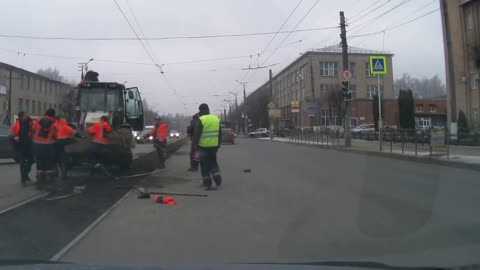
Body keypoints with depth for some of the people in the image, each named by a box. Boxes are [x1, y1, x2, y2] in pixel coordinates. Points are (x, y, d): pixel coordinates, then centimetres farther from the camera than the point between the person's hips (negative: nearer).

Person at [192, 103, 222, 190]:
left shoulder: (201, 120, -11)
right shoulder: (216, 118, 8)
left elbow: (196, 134, -13)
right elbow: (220, 133, 13)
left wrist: (195, 144, -4)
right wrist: (218, 144, 19)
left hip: (204, 146, -5)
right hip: (214, 146, 5)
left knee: (205, 165, 4)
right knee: (213, 162, 20)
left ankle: (207, 184, 8)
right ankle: (218, 180, 11)